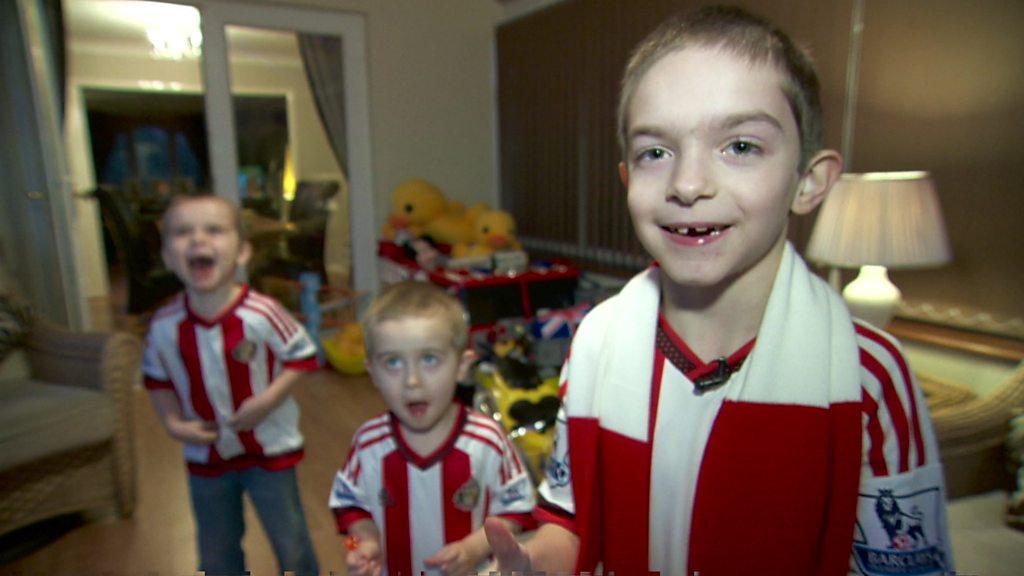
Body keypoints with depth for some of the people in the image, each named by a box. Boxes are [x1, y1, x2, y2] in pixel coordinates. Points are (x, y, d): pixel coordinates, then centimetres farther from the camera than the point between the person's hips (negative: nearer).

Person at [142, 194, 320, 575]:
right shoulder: (164, 326, -14)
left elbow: (302, 356, -13)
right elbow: (156, 378, 3)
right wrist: (173, 422, -11)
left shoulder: (261, 314, -25)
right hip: (205, 456, 4)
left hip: (270, 449, -3)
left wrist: (267, 400, -24)